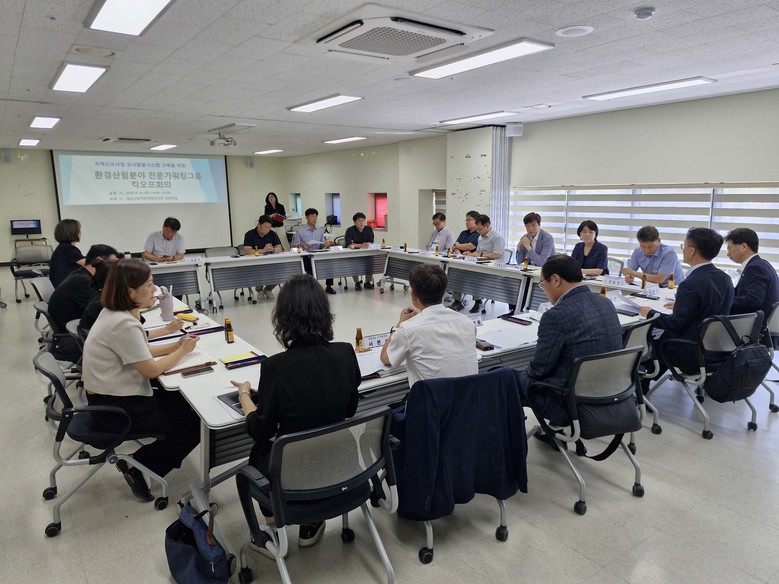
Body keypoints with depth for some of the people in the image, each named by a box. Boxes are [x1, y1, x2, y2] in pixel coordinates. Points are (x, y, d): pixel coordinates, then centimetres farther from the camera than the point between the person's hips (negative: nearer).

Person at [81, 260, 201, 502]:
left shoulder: (116, 313, 4)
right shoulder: (124, 324, -27)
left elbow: (140, 352, 14)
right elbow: (152, 370, -19)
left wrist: (175, 345, 4)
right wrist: (183, 351, -5)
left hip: (114, 396, 10)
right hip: (115, 408, -10)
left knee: (188, 405, 13)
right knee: (193, 425, -4)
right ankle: (137, 466, 7)